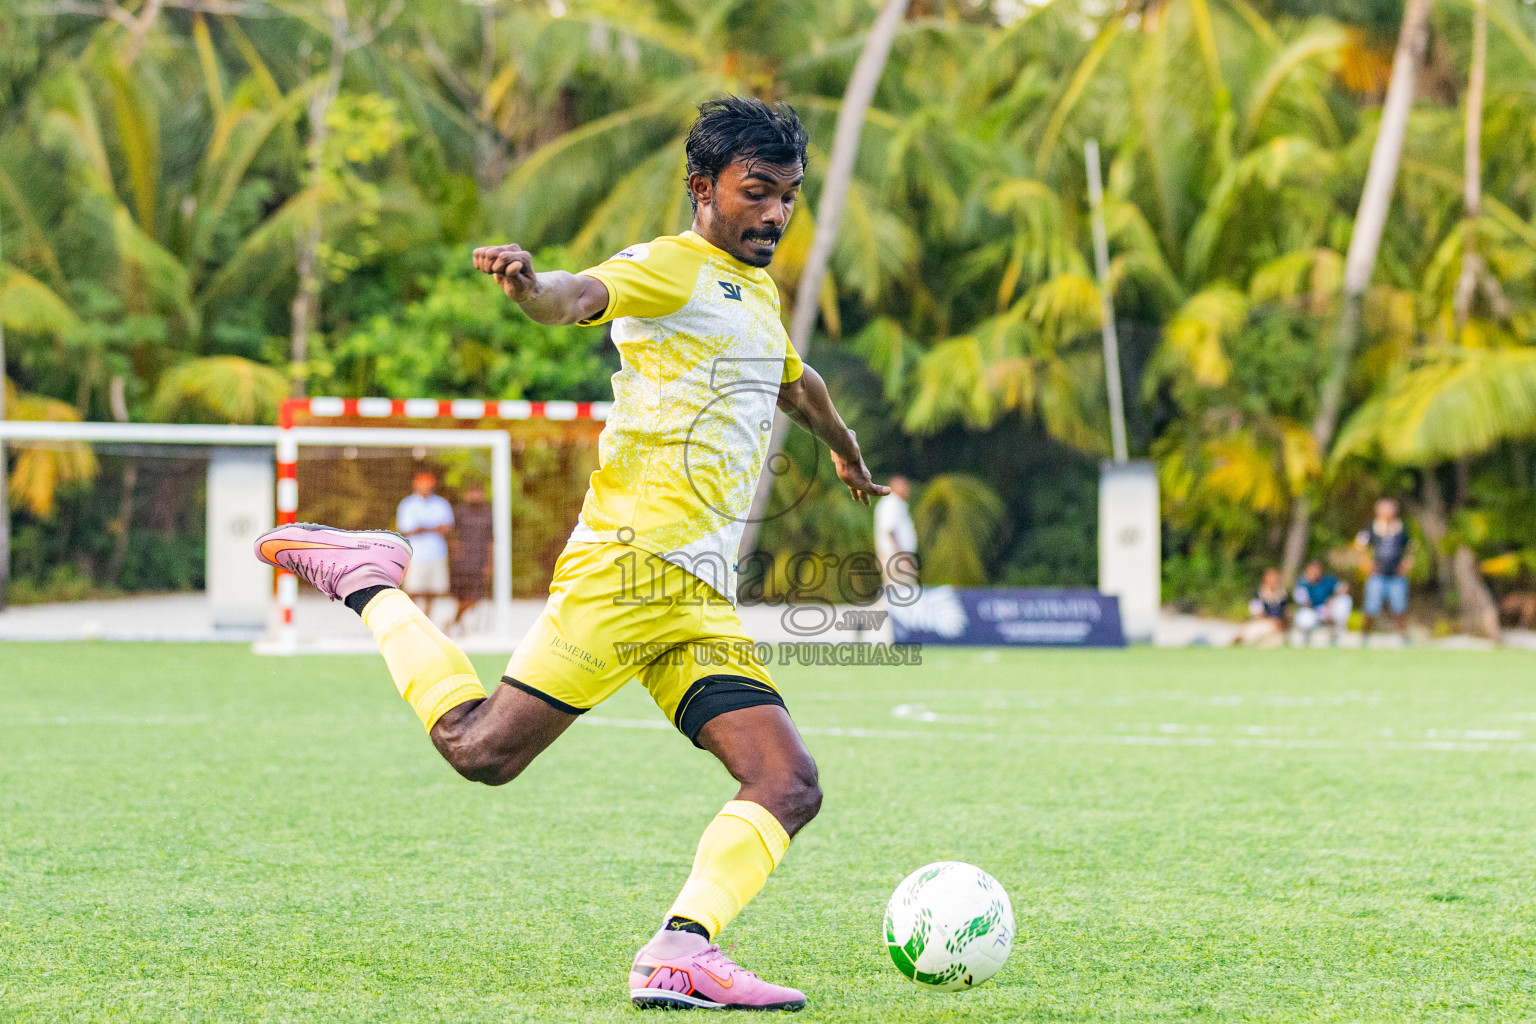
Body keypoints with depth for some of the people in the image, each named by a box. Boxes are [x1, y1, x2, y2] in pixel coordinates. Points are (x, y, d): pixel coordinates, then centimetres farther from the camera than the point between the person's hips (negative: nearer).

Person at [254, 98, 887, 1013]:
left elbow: (795, 384, 48)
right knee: (484, 750, -12)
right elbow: (583, 295, -25)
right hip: (628, 565, -8)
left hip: (704, 601, 8)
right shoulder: (672, 268, -2)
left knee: (789, 787, -10)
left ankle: (680, 954, -19)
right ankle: (368, 579, 8)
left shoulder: (759, 293, 25)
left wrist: (848, 452, 67)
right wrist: (532, 285, -49)